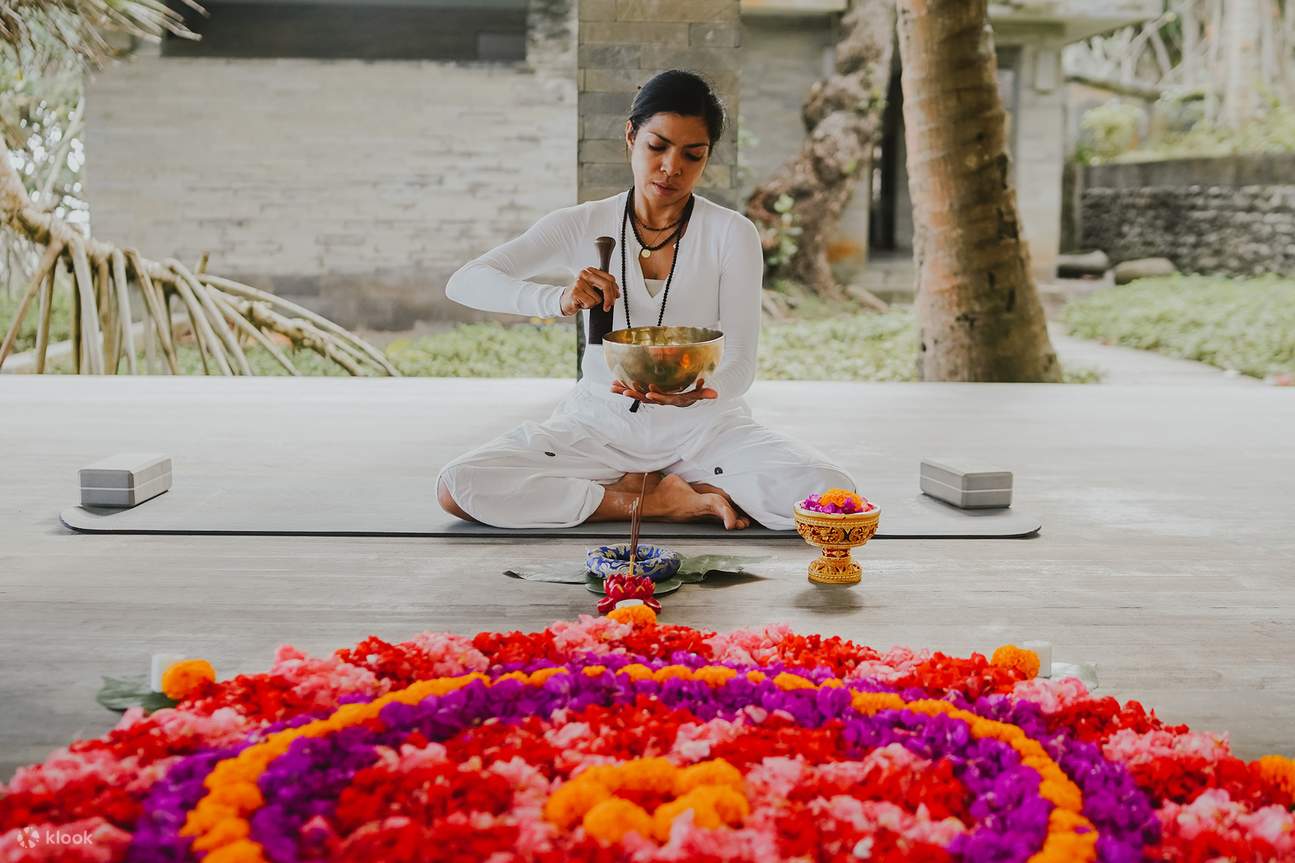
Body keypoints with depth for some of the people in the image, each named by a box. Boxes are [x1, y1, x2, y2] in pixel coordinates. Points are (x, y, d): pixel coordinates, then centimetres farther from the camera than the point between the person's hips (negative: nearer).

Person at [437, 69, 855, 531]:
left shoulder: (732, 234, -5)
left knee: (830, 492, -26)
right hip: (601, 424, 1)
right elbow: (464, 282, -11)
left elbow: (739, 364, -10)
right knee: (458, 486, -23)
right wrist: (558, 300, -31)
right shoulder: (583, 226, -3)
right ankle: (659, 503, -13)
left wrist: (699, 390, -35)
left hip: (702, 428, -1)